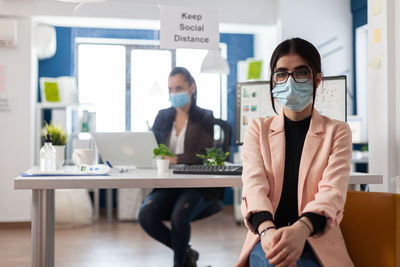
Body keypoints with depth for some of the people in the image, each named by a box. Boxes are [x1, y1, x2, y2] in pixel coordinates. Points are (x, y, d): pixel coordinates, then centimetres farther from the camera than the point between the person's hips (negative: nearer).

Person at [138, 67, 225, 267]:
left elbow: (206, 155, -10)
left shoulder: (205, 118, 2)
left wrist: (176, 159, -25)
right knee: (145, 215, -24)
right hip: (167, 185, 4)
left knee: (179, 216, -33)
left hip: (198, 185, -4)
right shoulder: (163, 117, 16)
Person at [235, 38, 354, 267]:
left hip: (317, 242, 0)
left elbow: (332, 190, -8)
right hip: (268, 239, 0)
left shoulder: (337, 131, 10)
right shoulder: (258, 129, 14)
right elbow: (253, 183, -4)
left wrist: (301, 229, -30)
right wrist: (267, 229, -27)